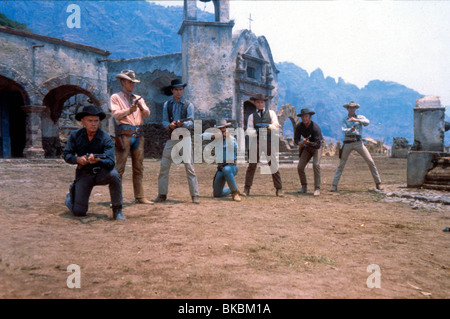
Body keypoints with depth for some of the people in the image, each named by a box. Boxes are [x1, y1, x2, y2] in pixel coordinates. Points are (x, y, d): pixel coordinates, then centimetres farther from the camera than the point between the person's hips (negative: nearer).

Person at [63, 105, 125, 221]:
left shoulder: (105, 137, -13)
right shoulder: (75, 135, -3)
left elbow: (110, 162, -22)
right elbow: (66, 155, -1)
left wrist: (97, 160, -43)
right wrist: (78, 159, -22)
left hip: (101, 172, -1)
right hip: (83, 174, 1)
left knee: (114, 174, -37)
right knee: (79, 212, -8)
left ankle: (117, 210, -18)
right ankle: (70, 197, 32)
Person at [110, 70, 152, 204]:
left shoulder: (138, 98, 21)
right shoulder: (115, 97, 8)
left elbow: (147, 114, 5)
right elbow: (116, 114, -7)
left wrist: (142, 108, -15)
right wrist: (129, 110, -23)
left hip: (138, 134, 5)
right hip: (124, 134, -5)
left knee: (138, 168, 6)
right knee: (119, 168, -7)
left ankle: (140, 197, 11)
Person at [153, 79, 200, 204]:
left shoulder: (188, 105, 5)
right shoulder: (167, 105, 12)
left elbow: (191, 122, -4)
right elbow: (164, 121, 6)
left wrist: (182, 123, -25)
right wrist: (169, 125, -16)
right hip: (171, 138, 3)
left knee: (190, 168, -5)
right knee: (164, 167, 1)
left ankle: (195, 195, 0)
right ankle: (162, 195, 11)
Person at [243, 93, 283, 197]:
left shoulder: (271, 113, 12)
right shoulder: (252, 116, 12)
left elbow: (276, 125, -2)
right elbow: (249, 131, 0)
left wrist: (267, 125, -21)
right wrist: (257, 131, -21)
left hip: (269, 142, 0)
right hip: (256, 142, 0)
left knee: (274, 165, 0)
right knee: (252, 166, -1)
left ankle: (279, 189, 7)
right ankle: (246, 189, 4)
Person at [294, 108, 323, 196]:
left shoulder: (315, 127, -27)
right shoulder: (299, 126, -11)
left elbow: (318, 144, -31)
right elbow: (296, 139, -5)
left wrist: (308, 142, -49)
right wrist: (299, 143, -28)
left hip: (317, 147, -5)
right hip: (307, 147, 5)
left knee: (316, 165, -26)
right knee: (300, 167, -6)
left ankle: (317, 189, -19)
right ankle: (304, 187, 12)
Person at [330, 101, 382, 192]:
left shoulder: (360, 117, 9)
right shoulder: (344, 119, 9)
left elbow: (367, 122, -12)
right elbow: (344, 130, -9)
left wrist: (357, 120, -25)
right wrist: (350, 130, -30)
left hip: (358, 142, 0)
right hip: (347, 143, 0)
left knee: (370, 162, -5)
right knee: (341, 164, 0)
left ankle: (378, 182, 7)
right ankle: (334, 185, 3)